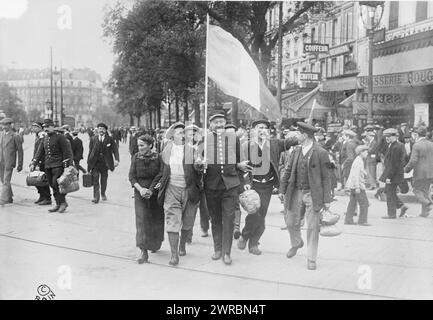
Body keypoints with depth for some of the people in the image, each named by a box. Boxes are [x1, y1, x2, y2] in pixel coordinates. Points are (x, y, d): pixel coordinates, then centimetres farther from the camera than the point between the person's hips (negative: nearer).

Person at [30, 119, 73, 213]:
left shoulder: (60, 137, -6)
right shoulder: (45, 138, 15)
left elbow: (67, 151, -9)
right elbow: (40, 151, 18)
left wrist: (66, 165, -13)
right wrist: (33, 163, 10)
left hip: (58, 165, -7)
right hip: (48, 165, 7)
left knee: (56, 183, -15)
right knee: (52, 185, 7)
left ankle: (63, 202, -2)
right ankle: (58, 204, 15)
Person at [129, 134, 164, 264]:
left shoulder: (157, 157, -6)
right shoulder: (136, 157, 0)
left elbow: (161, 176, -7)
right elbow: (131, 176, 0)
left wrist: (150, 190, -17)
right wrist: (140, 189, -15)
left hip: (155, 193, 0)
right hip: (140, 194, 1)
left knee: (156, 220, 10)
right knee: (142, 220, -9)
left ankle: (155, 244, 36)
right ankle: (143, 252, -11)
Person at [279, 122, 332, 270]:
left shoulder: (321, 153, -8)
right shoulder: (296, 151, 7)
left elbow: (326, 177, -7)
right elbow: (288, 171, 14)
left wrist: (327, 199, -9)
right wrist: (282, 189, 12)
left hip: (312, 194, -5)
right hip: (296, 192, 5)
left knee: (312, 227, -1)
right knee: (291, 222, 14)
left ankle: (311, 259, 12)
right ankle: (296, 244, 45)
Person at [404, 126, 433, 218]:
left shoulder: (416, 146, -13)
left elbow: (413, 161, -18)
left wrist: (406, 169, -4)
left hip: (420, 173, -6)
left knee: (417, 190, 8)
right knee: (425, 190, 16)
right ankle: (424, 212, 17)